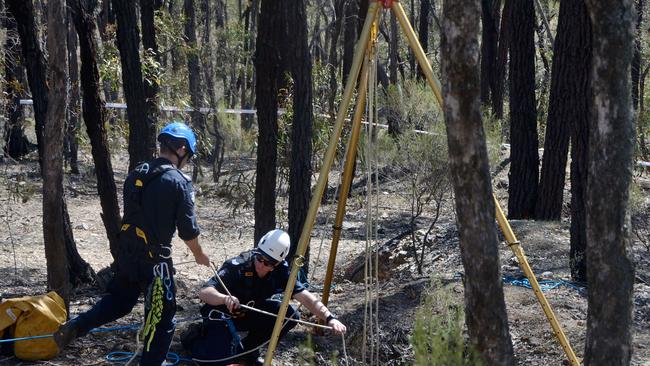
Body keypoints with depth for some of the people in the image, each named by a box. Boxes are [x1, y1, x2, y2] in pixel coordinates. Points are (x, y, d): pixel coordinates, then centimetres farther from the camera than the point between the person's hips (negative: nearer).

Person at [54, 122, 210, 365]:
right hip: (154, 260, -7)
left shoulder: (135, 175, 7)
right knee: (162, 318, 6)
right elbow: (188, 229, -9)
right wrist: (199, 255, 8)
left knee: (119, 301, 24)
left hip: (126, 254, 7)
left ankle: (73, 328, 7)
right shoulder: (178, 182, -13)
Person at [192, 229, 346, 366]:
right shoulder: (236, 267, -31)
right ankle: (196, 337, 10)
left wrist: (329, 318, -37)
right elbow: (203, 292, -39)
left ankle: (247, 349, 4)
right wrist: (225, 298, -60)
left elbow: (305, 296, -22)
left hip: (250, 313, 5)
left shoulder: (281, 271, -18)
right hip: (222, 314, -5)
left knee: (290, 315, -16)